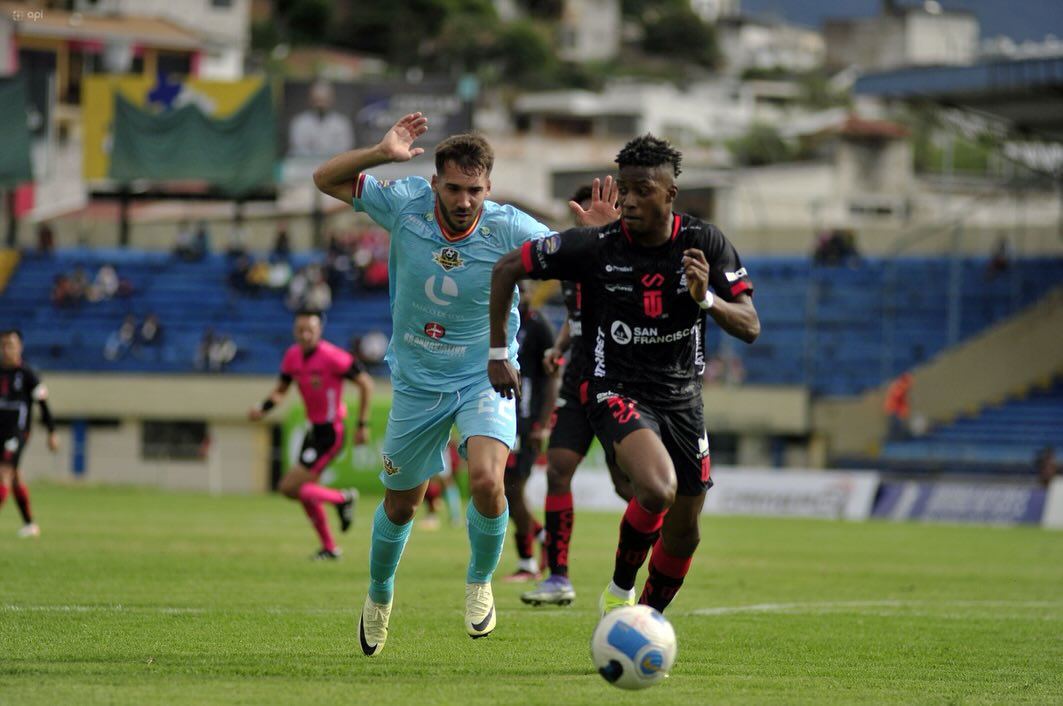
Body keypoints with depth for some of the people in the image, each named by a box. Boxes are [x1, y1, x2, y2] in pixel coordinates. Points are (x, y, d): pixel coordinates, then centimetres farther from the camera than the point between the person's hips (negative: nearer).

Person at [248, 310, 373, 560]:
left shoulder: (332, 356, -21)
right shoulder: (292, 356, 1)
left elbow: (366, 383, -14)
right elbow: (281, 390, 12)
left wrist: (363, 425, -14)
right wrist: (262, 408, -8)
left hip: (330, 433, -8)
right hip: (314, 429, 8)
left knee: (290, 488, -12)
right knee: (305, 492, 14)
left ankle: (343, 499, 6)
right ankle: (329, 548, 27)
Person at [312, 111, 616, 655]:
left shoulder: (508, 228, -20)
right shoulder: (404, 203, -16)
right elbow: (325, 180, -12)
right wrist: (380, 154, -28)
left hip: (484, 378, -2)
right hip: (416, 381, 2)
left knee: (487, 481, -27)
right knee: (400, 505, 14)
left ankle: (479, 583, 2)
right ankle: (379, 595, 44)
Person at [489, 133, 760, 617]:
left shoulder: (706, 244, -8)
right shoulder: (595, 247, -13)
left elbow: (750, 328, -9)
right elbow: (507, 268, -3)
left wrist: (706, 298, -29)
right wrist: (497, 354, -3)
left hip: (682, 396, 4)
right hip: (616, 391, -4)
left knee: (684, 531, 9)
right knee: (658, 490, -31)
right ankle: (620, 590, -6)